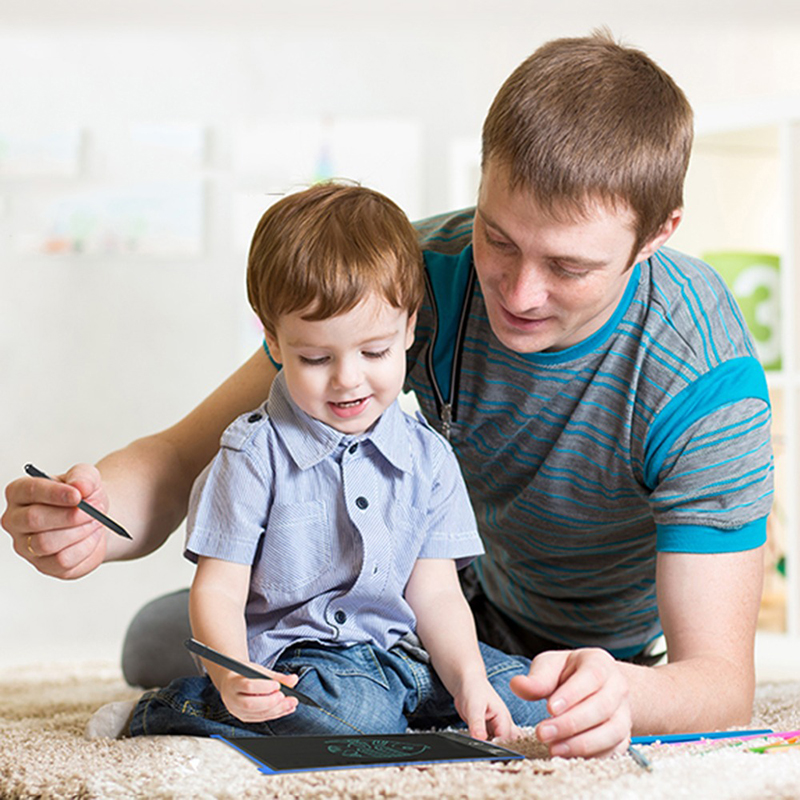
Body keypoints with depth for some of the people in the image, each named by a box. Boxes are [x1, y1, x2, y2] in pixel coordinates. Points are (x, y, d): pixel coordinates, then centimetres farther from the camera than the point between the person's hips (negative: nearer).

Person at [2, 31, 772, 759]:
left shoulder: (707, 380, -36)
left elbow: (722, 681, -37)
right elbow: (186, 457, -25)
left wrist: (622, 692, -62)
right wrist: (95, 519, -49)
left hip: (606, 651, -3)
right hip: (460, 580, 3)